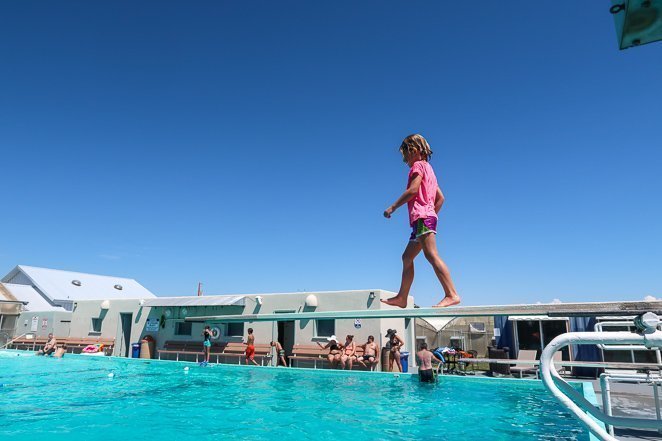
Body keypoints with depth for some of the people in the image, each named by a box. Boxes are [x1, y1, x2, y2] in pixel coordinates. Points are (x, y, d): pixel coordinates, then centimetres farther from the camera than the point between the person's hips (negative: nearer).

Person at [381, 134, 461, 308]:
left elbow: (413, 190, -16)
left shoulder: (418, 165, 0)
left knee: (431, 255, -19)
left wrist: (392, 207, -12)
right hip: (429, 217, 10)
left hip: (422, 216, -10)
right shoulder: (428, 169, 27)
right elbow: (440, 198, 24)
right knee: (407, 257, 11)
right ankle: (402, 298, 14)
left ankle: (452, 295, -25)